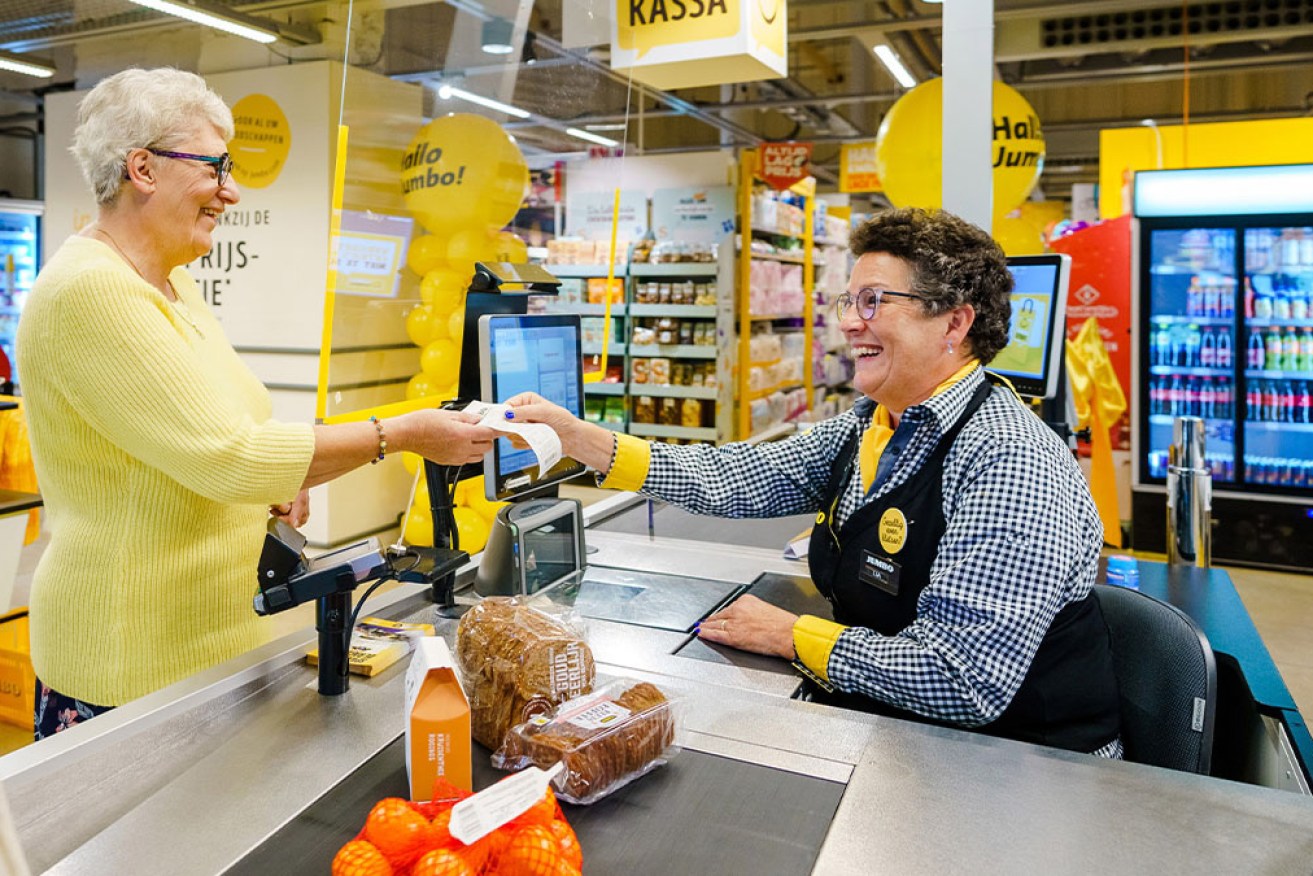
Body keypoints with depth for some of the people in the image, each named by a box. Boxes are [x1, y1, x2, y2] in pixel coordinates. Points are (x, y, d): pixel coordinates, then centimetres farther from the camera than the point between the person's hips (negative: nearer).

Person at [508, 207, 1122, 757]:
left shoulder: (1009, 464, -25)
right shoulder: (869, 426, 2)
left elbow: (963, 681, -29)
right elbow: (735, 479, 0)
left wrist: (790, 635, -17)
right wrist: (574, 436, -6)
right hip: (877, 726, 6)